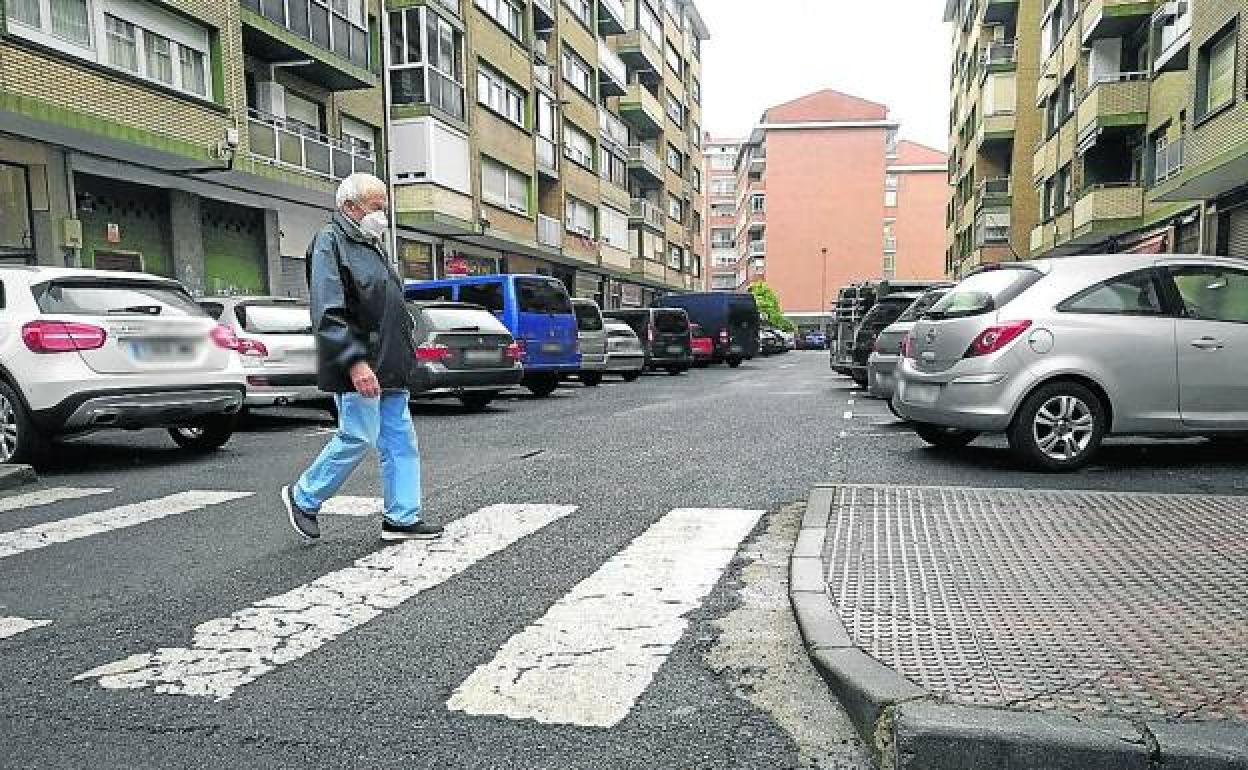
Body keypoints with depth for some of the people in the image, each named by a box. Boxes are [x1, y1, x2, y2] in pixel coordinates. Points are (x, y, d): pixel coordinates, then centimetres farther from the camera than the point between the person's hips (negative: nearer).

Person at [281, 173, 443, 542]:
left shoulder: (371, 243, 20)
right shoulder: (330, 243, -9)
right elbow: (328, 314, -19)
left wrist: (402, 357, 21)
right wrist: (355, 362, -27)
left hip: (390, 368, 9)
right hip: (360, 369, -9)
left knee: (400, 438, 7)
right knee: (358, 437, -6)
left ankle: (402, 518, 14)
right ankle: (303, 498, 15)